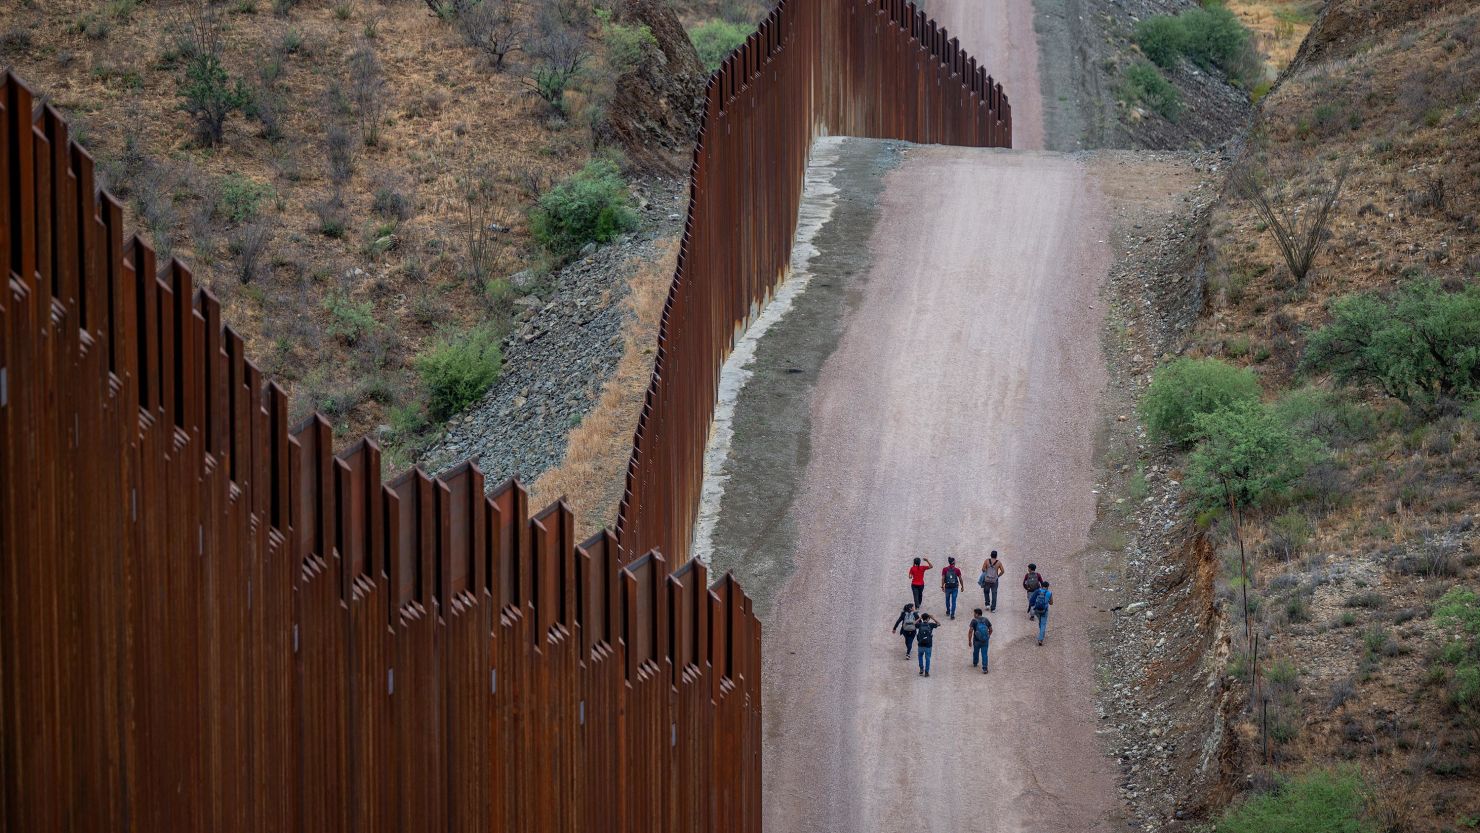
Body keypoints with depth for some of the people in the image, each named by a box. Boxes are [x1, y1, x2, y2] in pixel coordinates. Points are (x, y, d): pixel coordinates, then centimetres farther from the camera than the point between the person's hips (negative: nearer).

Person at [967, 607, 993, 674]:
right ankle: (984, 668, -5)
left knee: (976, 652, 23)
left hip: (977, 641, -1)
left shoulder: (974, 620, -9)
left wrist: (969, 640, -6)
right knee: (984, 654, 3)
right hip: (985, 641, 1)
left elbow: (970, 631, -15)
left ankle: (975, 663, 45)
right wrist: (988, 637, 25)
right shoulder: (986, 620, 2)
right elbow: (991, 630, 8)